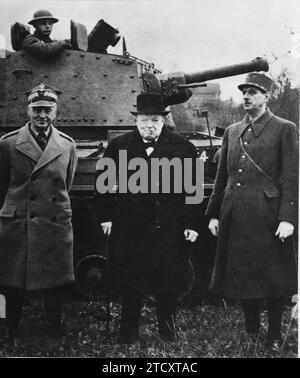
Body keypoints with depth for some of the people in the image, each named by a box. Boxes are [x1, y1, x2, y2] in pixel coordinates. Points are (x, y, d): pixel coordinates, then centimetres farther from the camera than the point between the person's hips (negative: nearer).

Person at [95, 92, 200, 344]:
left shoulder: (183, 147, -1)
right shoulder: (119, 146, 1)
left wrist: (191, 224, -3)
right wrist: (106, 216, 4)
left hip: (169, 229, 0)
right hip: (130, 227, 1)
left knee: (168, 285, 10)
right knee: (130, 286, 9)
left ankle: (168, 333, 30)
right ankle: (129, 334, 27)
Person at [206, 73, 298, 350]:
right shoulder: (232, 132, 14)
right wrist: (213, 214, 12)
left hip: (268, 217, -5)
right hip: (235, 217, 5)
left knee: (273, 277, 6)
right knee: (242, 276, 13)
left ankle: (275, 334, 24)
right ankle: (251, 330, 32)